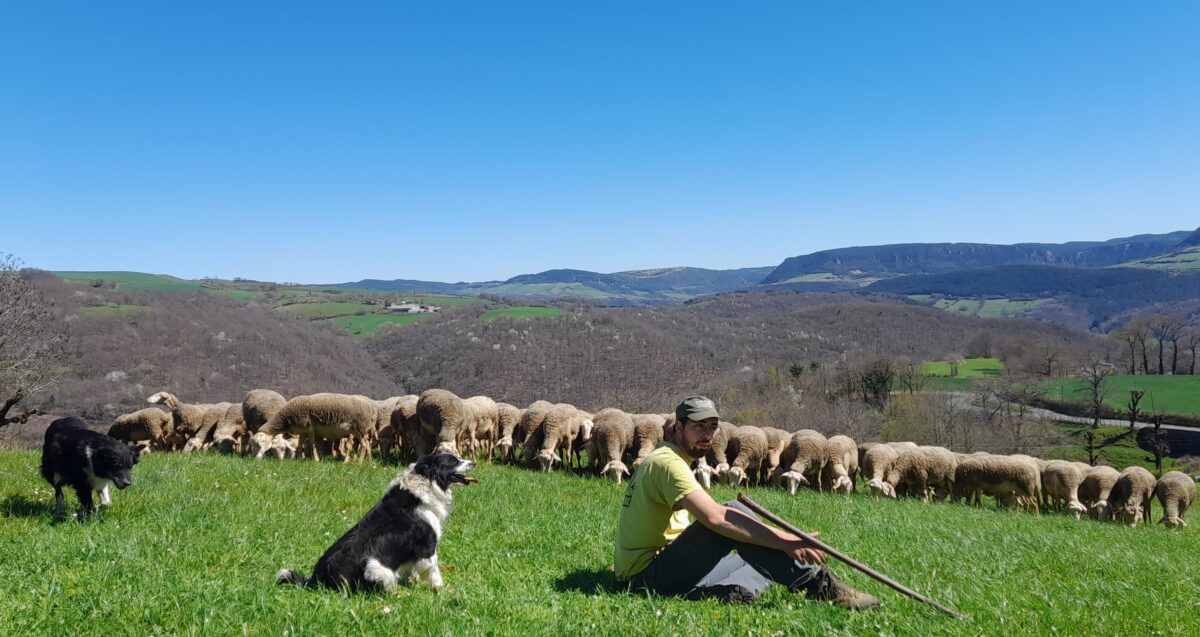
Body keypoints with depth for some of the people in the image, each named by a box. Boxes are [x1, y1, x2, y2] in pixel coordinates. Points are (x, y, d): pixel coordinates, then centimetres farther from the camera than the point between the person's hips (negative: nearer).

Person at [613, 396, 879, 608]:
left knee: (760, 558, 5)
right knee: (733, 513, -23)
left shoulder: (658, 458, 17)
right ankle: (816, 583, -20)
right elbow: (716, 518, -29)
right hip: (650, 575, -10)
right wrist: (784, 541, -29)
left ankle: (727, 593, -23)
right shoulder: (669, 462, -15)